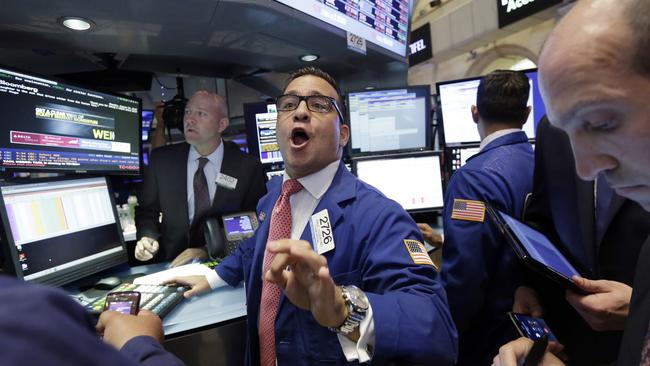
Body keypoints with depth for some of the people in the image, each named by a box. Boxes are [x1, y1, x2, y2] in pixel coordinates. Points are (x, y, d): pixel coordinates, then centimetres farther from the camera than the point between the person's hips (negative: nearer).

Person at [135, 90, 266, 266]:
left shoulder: (248, 167, -5)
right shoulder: (161, 159, 2)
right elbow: (147, 210, 12)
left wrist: (207, 252, -14)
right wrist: (147, 238, -8)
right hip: (171, 264, 3)